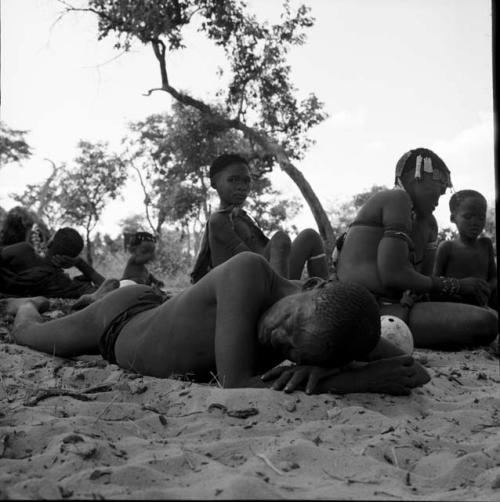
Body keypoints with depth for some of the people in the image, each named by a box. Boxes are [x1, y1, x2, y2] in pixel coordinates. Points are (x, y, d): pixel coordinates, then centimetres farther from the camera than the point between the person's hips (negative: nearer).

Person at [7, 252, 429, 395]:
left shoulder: (327, 321, -34)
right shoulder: (249, 271, -48)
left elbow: (414, 371, -29)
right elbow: (236, 385, -53)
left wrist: (322, 371, -49)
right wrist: (363, 380, -53)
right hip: (115, 321, -3)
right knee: (28, 334, 30)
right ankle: (27, 306, 62)